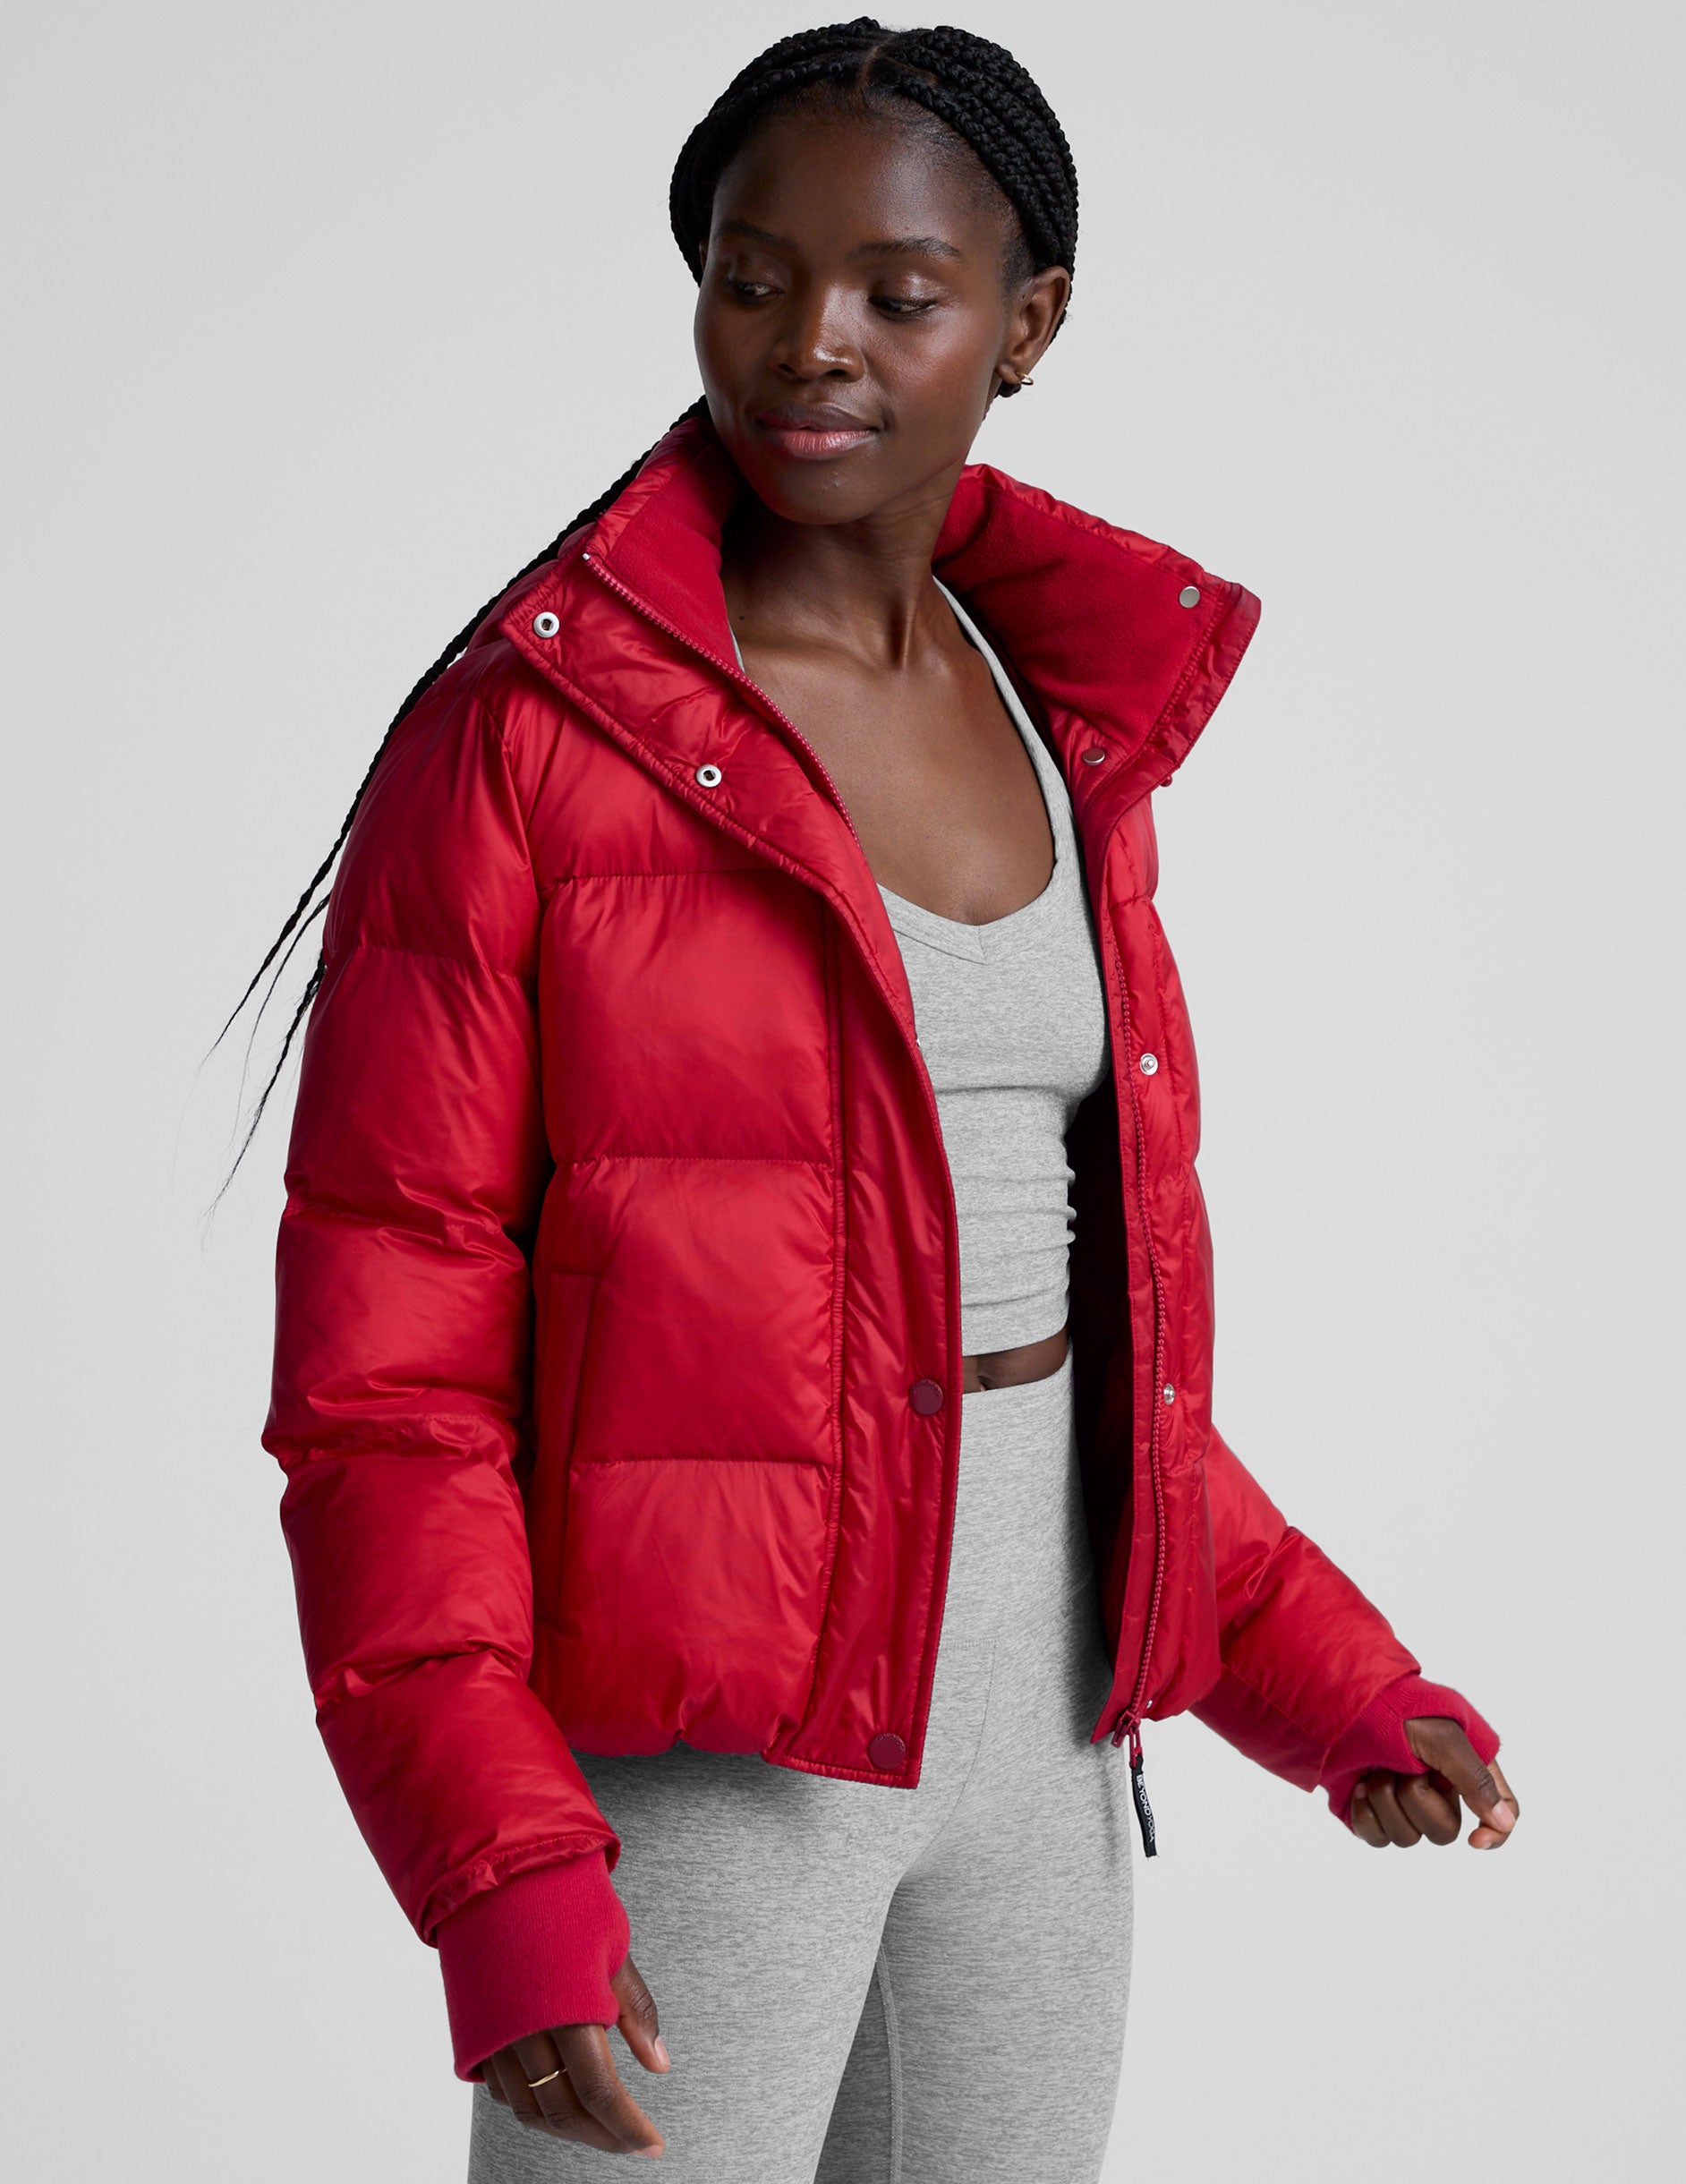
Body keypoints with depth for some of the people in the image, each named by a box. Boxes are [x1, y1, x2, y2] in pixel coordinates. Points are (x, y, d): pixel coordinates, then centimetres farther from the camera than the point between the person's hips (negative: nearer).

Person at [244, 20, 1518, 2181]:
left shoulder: (1060, 725, 6)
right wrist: (500, 1880, -23)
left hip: (1030, 1716, 6)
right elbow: (384, 1360, -14)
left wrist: (1317, 1672, 9)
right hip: (677, 1738, -6)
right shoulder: (518, 735, -13)